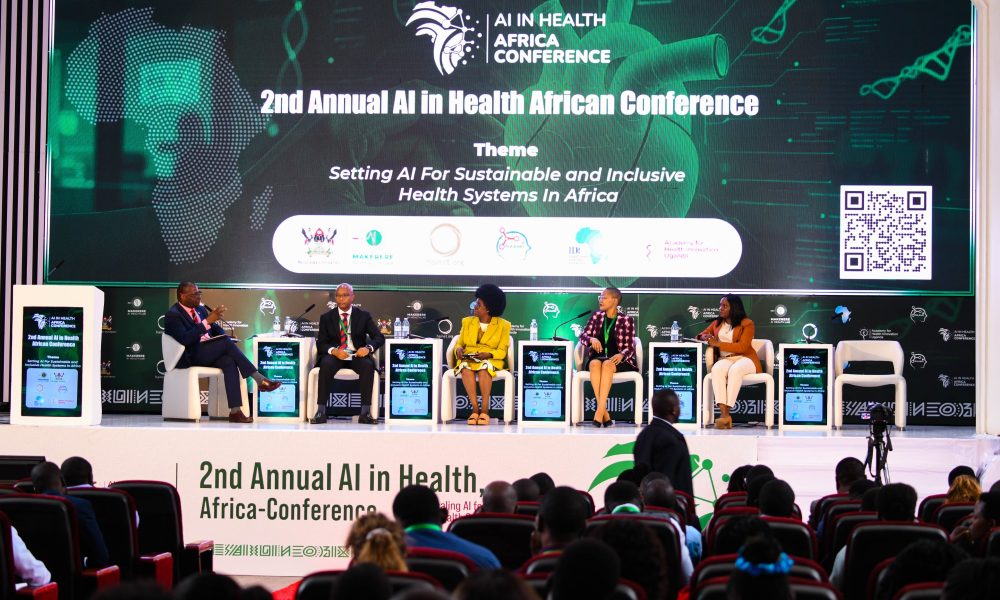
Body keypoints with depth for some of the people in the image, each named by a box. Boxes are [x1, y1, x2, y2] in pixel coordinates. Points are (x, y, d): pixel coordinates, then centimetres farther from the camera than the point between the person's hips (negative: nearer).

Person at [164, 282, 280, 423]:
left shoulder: (200, 309, 19)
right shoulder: (172, 315, -5)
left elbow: (216, 330, 21)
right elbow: (185, 339, -21)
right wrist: (207, 321, -23)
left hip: (210, 353, 7)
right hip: (191, 357, -7)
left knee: (229, 362, -28)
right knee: (225, 341, -28)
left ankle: (235, 411, -37)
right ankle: (259, 379, -25)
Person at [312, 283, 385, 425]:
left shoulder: (363, 316, 8)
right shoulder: (326, 317, 9)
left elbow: (379, 337, 2)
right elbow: (321, 343, 3)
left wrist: (368, 348, -21)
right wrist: (333, 351, -20)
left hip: (357, 355, 0)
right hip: (334, 355, 0)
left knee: (368, 365, -33)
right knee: (326, 364, -34)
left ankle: (365, 412, -33)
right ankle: (321, 411, -36)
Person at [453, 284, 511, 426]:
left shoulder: (503, 325, 6)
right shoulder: (467, 322, 17)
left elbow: (502, 351, 0)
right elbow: (459, 344, 15)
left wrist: (489, 354, -20)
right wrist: (459, 350, -10)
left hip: (492, 360, -2)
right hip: (467, 359, 2)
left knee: (484, 367, -40)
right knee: (465, 367, -36)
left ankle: (485, 410, -37)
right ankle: (475, 409, -36)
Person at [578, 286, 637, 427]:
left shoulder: (626, 320, 4)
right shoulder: (596, 315, 14)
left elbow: (630, 347, 0)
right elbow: (583, 336, 9)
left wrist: (621, 355, -23)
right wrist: (591, 339, -15)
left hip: (617, 359, -2)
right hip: (597, 356, 2)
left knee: (607, 364, -37)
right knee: (595, 364, -34)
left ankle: (599, 411, -45)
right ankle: (605, 413, -40)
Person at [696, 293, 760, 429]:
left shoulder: (746, 323, 3)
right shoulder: (717, 323, 20)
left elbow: (742, 347, -9)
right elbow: (701, 335, 24)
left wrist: (718, 343, -14)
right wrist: (704, 337, -2)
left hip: (744, 359, -3)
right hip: (725, 359, 3)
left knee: (735, 370, -41)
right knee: (717, 369, -36)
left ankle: (727, 412, -44)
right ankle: (724, 414, -47)